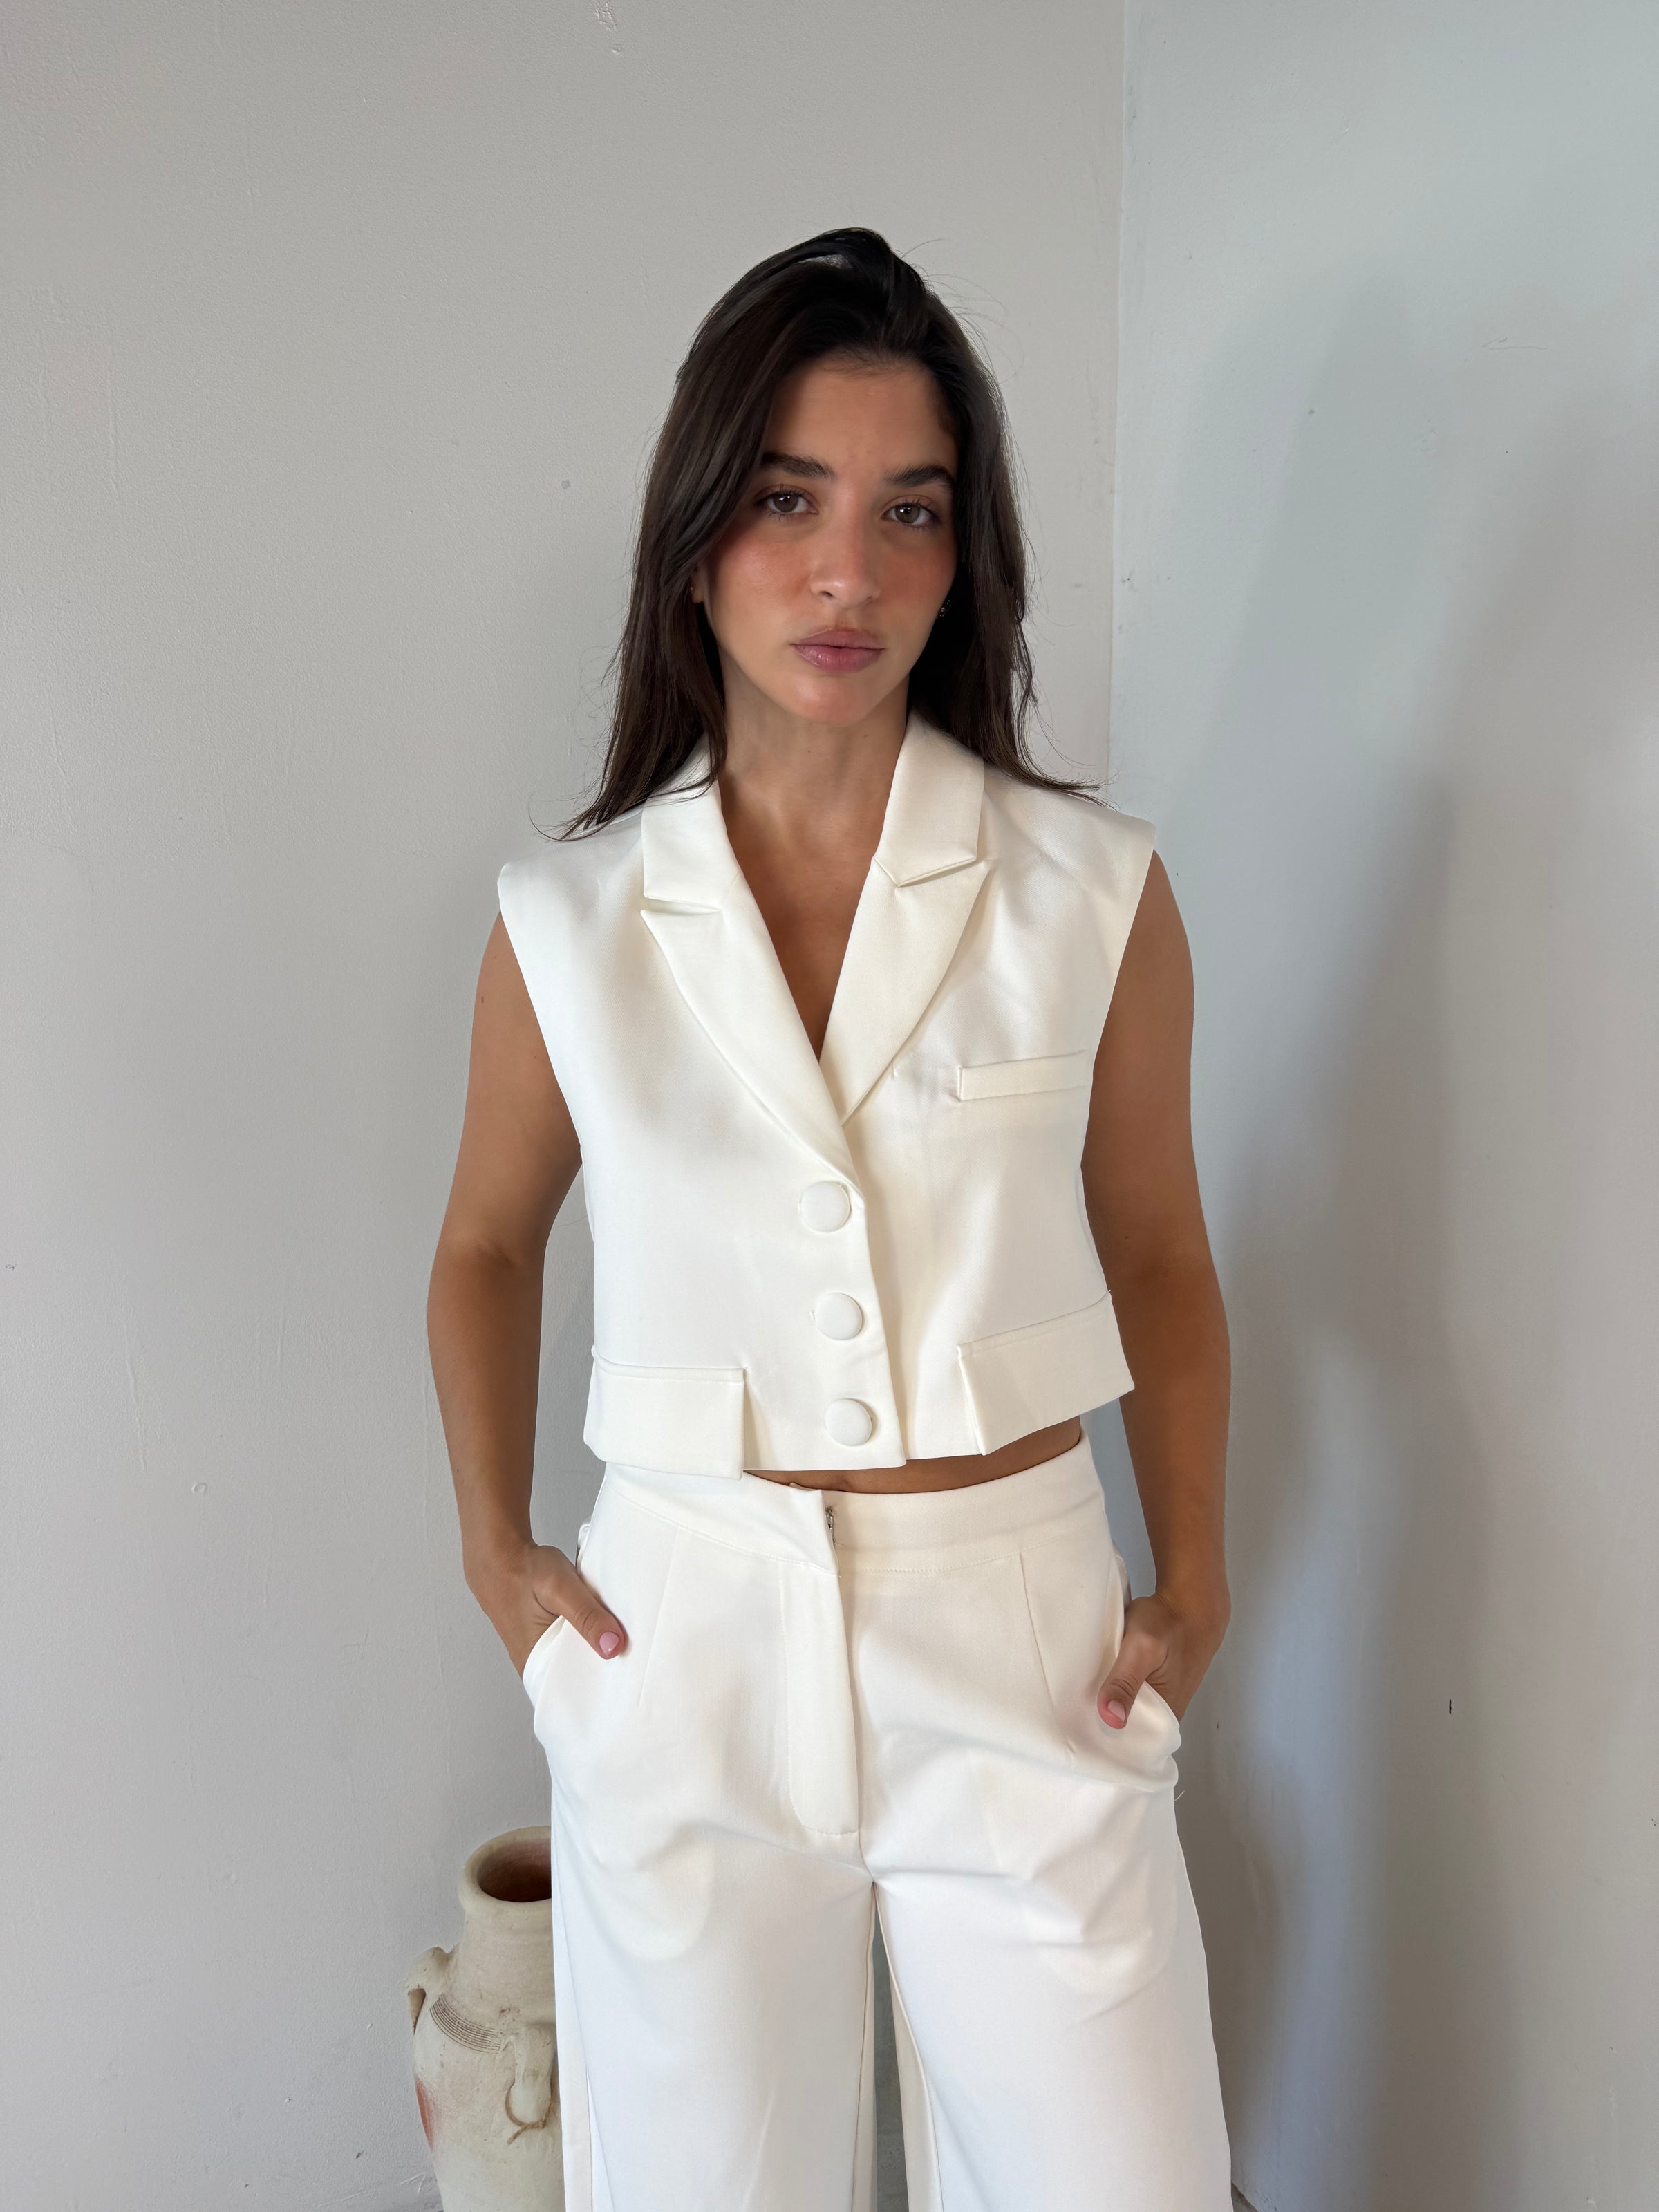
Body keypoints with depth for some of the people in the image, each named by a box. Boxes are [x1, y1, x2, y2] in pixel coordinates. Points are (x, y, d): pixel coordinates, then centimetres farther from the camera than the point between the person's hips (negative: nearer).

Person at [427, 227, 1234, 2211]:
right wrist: (494, 1547, 6)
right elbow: (488, 1243, 13)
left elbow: (1157, 1253, 7)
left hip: (1023, 1653, 0)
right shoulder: (568, 921, -3)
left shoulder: (1093, 894, -5)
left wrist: (1194, 1583, 3)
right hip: (689, 1651, 1)